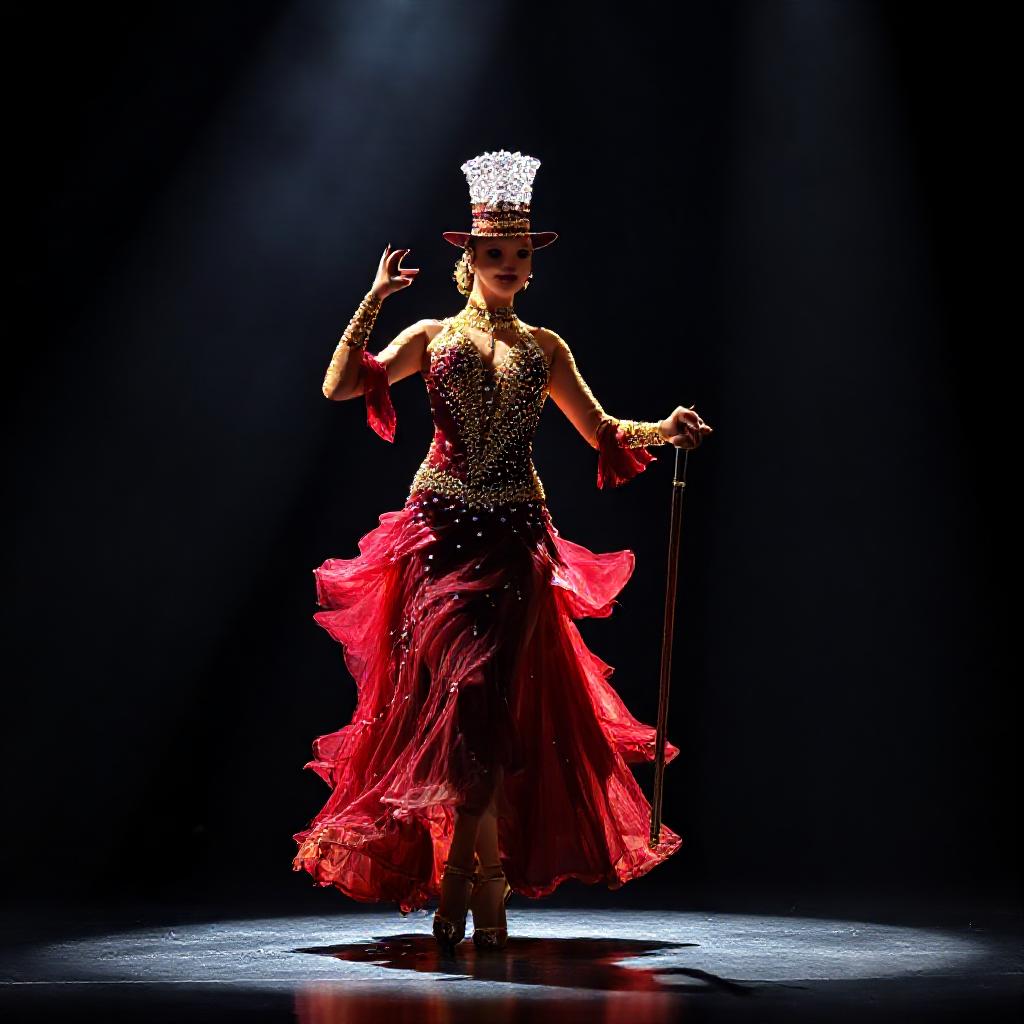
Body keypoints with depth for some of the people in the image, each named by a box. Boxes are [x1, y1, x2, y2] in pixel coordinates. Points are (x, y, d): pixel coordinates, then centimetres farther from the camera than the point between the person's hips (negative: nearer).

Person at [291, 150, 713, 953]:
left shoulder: (544, 350, 15)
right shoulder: (431, 337, 10)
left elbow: (602, 430, 16)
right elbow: (340, 385, -2)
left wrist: (665, 430, -1)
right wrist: (374, 298, -4)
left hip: (515, 539, 1)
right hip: (442, 532, -1)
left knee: (497, 699, -7)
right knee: (450, 692, -7)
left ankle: (462, 878, 2)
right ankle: (486, 883, 3)